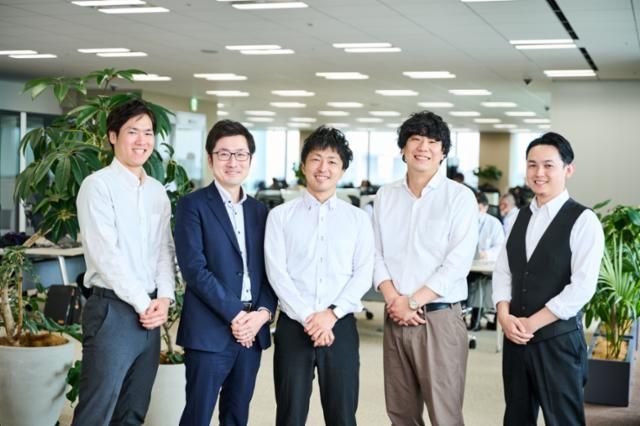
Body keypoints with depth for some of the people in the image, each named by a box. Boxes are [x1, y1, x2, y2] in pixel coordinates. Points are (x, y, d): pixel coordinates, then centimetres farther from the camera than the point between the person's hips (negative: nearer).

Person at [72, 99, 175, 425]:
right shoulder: (98, 185, -7)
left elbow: (165, 249, 12)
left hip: (150, 312, 7)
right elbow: (106, 254, -14)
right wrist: (143, 303, -12)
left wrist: (164, 299, -4)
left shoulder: (158, 191, 14)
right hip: (112, 309, -7)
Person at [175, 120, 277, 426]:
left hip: (252, 331, 5)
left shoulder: (259, 210, 15)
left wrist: (262, 313, -6)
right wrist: (235, 314, -14)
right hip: (210, 331, -5)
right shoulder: (193, 205, -2)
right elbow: (194, 268, -12)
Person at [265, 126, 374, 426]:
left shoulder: (358, 219, 8)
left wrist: (331, 314, -12)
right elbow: (277, 273, -4)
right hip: (293, 326, -1)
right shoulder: (281, 216, 4)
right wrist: (307, 317, -12)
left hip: (340, 326, 1)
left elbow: (363, 274, 0)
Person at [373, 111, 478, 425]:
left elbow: (458, 262, -11)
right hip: (394, 318, 4)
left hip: (439, 317, -4)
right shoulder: (386, 196, 10)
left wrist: (413, 302, -12)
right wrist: (394, 300, -8)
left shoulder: (460, 197, -4)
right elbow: (376, 254, 7)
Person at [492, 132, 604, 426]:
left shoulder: (583, 220, -10)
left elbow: (582, 287, -16)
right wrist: (505, 316, -7)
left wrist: (531, 323, -14)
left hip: (558, 339, -6)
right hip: (515, 336, 6)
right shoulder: (522, 216, 11)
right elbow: (502, 270, 10)